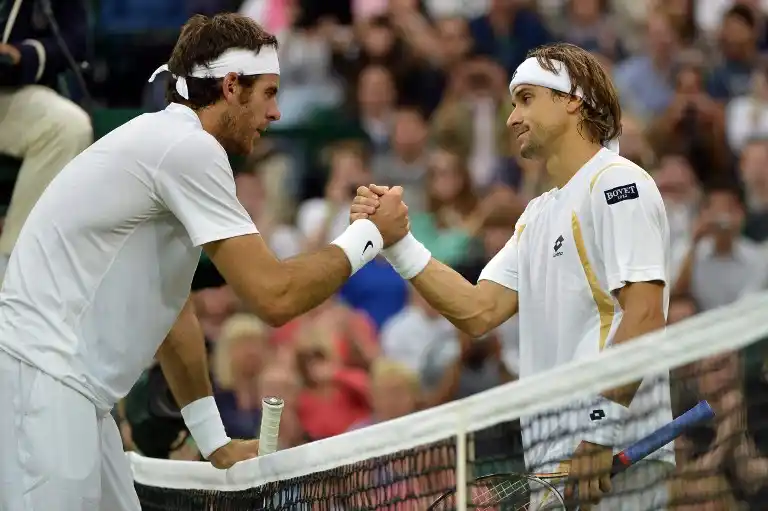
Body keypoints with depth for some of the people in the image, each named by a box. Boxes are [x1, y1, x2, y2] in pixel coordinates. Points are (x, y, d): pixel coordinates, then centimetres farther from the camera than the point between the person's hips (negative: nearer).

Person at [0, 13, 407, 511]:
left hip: (72, 393, 10)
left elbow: (171, 310, 25)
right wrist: (370, 235, -1)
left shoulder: (166, 144, 19)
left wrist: (216, 442, 24)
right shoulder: (188, 148, -13)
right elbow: (275, 296, -16)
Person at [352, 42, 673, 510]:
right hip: (555, 461, 8)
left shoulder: (617, 183, -6)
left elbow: (645, 316, -16)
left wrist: (602, 431, -22)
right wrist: (398, 243, 7)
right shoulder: (538, 215, 23)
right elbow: (480, 312, 15)